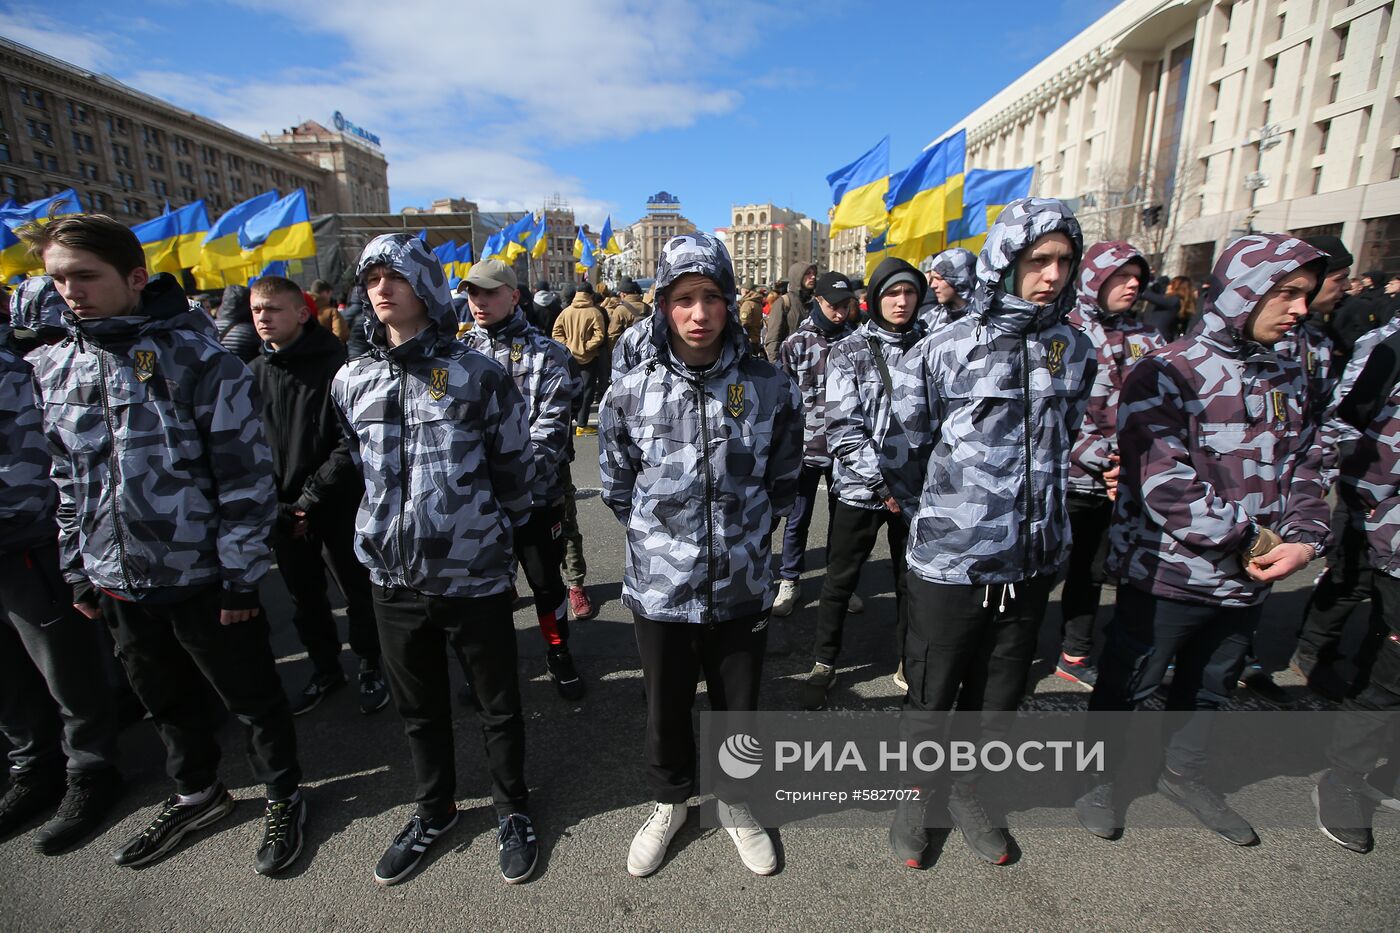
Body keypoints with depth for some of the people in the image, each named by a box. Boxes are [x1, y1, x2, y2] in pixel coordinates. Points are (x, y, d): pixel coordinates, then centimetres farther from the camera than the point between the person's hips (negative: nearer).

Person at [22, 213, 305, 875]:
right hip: (118, 582, 6)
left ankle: (283, 797, 31)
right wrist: (79, 571, 14)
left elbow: (245, 477, -15)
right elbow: (68, 480, 14)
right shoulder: (54, 368, 6)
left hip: (203, 578, -6)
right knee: (164, 699, 23)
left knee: (252, 698, 10)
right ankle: (197, 794, 45)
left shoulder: (198, 359, -14)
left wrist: (241, 576, -14)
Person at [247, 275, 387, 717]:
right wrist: (275, 505, -1)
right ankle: (325, 669, 36)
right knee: (304, 596, 17)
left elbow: (351, 442, -15)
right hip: (282, 510, 6)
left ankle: (371, 669, 25)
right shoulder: (254, 373, 5)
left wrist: (313, 495, -16)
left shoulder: (333, 365, -12)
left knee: (357, 590, 7)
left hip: (337, 504, -5)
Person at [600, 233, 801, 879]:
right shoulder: (631, 393, -8)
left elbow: (782, 481, 6)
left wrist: (745, 530, 7)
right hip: (659, 589, 0)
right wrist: (661, 536, 6)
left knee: (739, 707, 20)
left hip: (743, 587, 0)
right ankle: (669, 801, 49)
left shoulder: (770, 388, -8)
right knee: (665, 709, 20)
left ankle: (736, 802, 49)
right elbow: (617, 488, 5)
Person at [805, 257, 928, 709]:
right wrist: (882, 482, -15)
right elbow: (843, 427, -10)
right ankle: (823, 663, 27)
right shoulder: (848, 351, -3)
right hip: (860, 486, -2)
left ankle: (907, 663, 32)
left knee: (912, 580, 13)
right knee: (840, 580, 9)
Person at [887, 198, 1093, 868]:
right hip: (949, 563, -4)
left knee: (1001, 698, 20)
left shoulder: (1075, 349, 3)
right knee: (931, 695, 13)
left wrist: (1039, 515, 13)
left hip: (1034, 561, 5)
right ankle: (913, 794, 40)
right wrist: (939, 521, 3)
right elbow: (905, 457, -5)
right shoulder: (939, 352, -12)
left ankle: (968, 793, 45)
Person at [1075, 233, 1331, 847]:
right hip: (1166, 573, -7)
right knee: (1126, 685, 11)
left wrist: (1303, 538, -8)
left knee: (1211, 691, 24)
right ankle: (1097, 775, 33)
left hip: (1247, 581, 7)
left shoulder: (1288, 377, 9)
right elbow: (1164, 484, -23)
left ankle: (1183, 773, 47)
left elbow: (1304, 467, 9)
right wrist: (1252, 540, -19)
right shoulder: (1167, 374, -15)